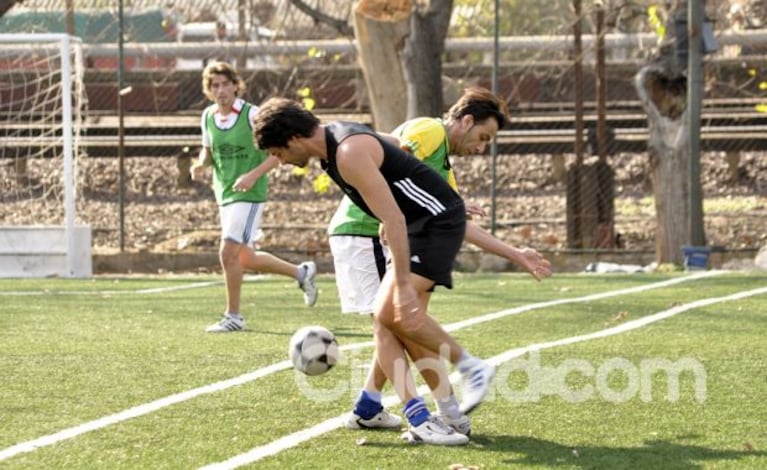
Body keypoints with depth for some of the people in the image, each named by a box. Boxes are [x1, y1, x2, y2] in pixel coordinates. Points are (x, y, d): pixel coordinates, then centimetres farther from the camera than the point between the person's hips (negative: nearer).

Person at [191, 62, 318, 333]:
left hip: (249, 194, -7)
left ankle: (233, 317, -3)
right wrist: (200, 165, -3)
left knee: (228, 253, -16)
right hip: (224, 194, 7)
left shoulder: (252, 115, -12)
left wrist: (253, 175, -22)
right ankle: (301, 273, 37)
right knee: (246, 260, 14)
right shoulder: (208, 117, 5)